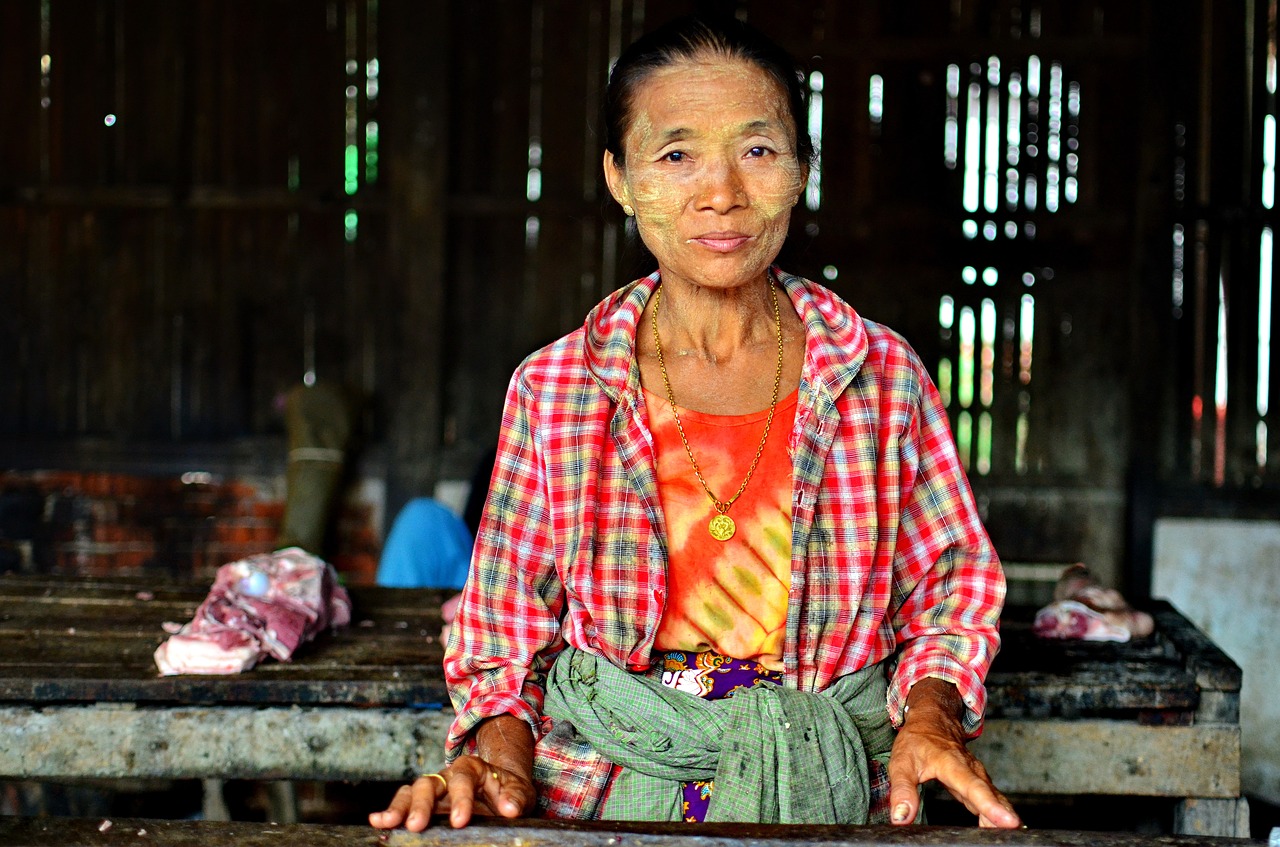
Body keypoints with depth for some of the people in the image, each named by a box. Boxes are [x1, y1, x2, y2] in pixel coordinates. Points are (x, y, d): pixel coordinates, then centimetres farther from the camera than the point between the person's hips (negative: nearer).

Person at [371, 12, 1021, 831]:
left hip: (826, 795, 1)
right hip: (602, 800, -1)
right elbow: (507, 620, 8)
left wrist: (930, 717, -6)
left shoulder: (884, 376, 4)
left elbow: (953, 582, 11)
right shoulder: (552, 390, 3)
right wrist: (502, 760, -8)